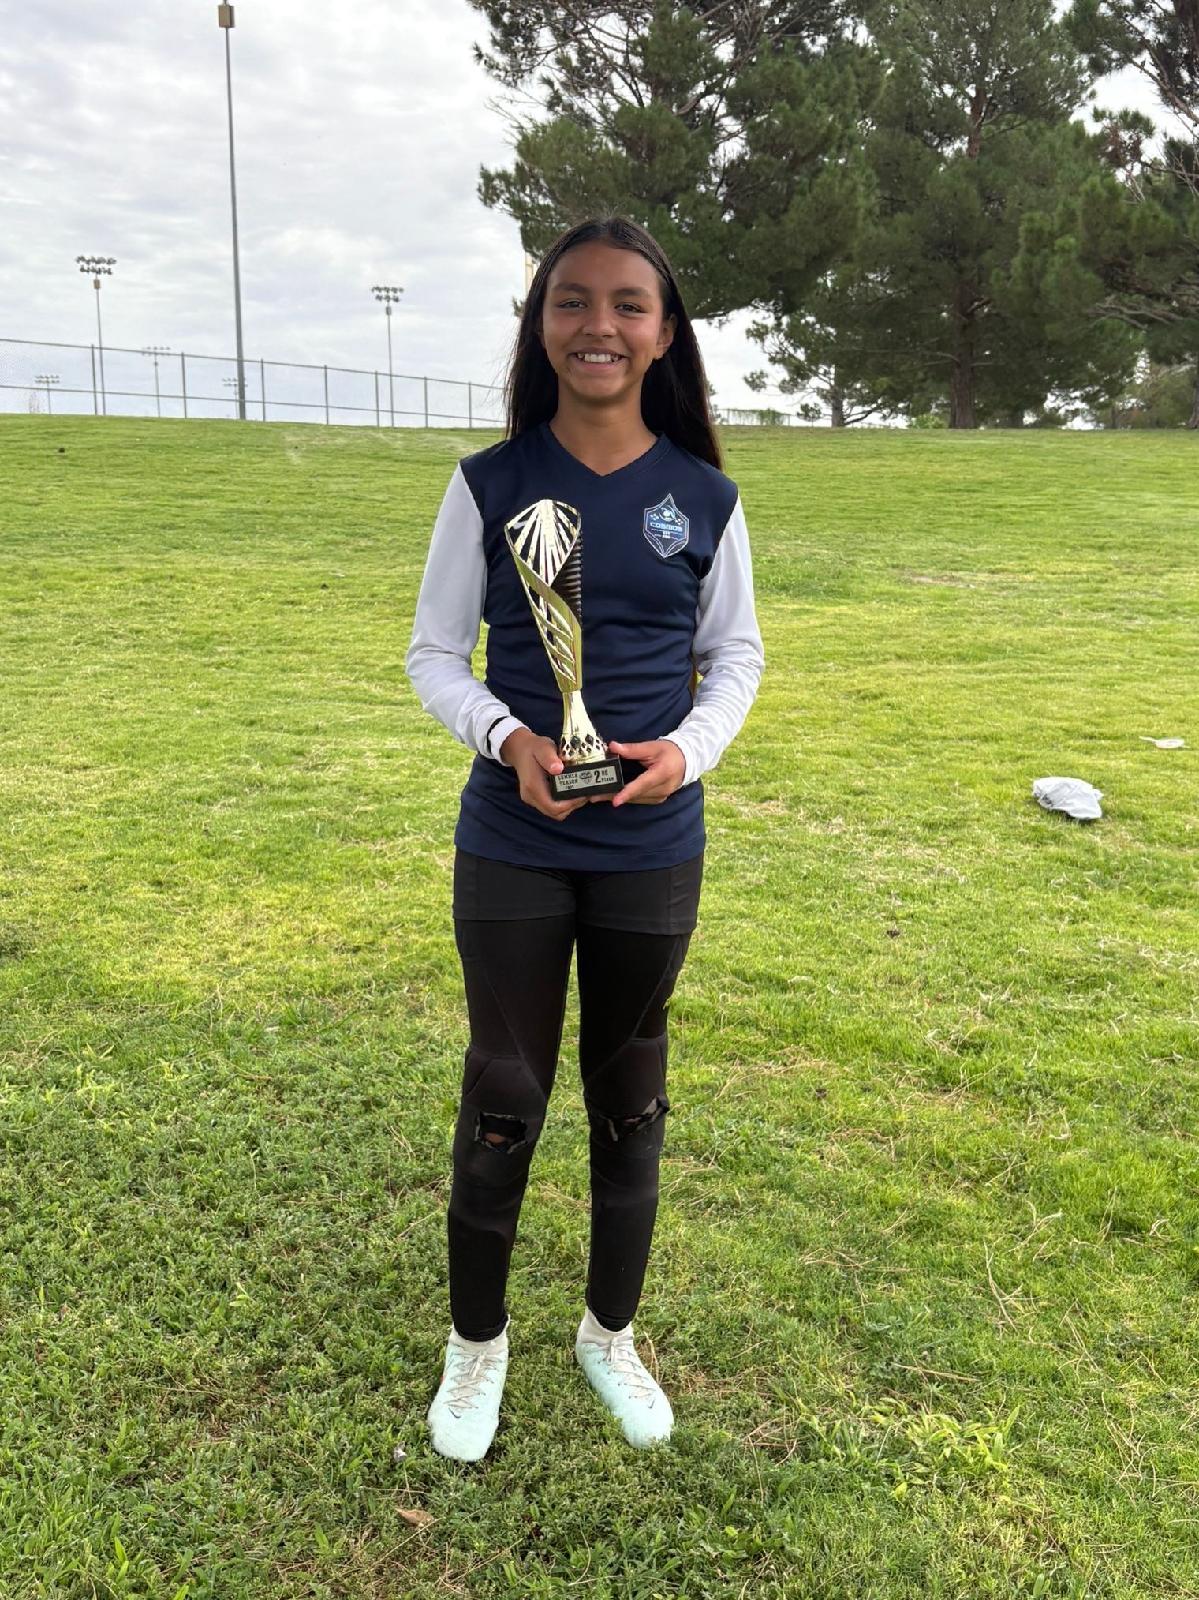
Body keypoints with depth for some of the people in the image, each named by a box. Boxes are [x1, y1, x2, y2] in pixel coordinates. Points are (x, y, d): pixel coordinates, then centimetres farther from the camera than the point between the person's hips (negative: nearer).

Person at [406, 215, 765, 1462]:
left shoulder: (705, 497, -1)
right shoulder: (491, 485, -5)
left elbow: (735, 653, 8)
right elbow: (433, 652, 0)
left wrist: (690, 748, -12)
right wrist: (507, 737, -19)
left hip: (652, 852, 1)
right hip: (512, 848, -1)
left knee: (630, 1100, 15)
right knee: (502, 1101, 9)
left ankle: (611, 1332, 37)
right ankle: (476, 1340, 33)